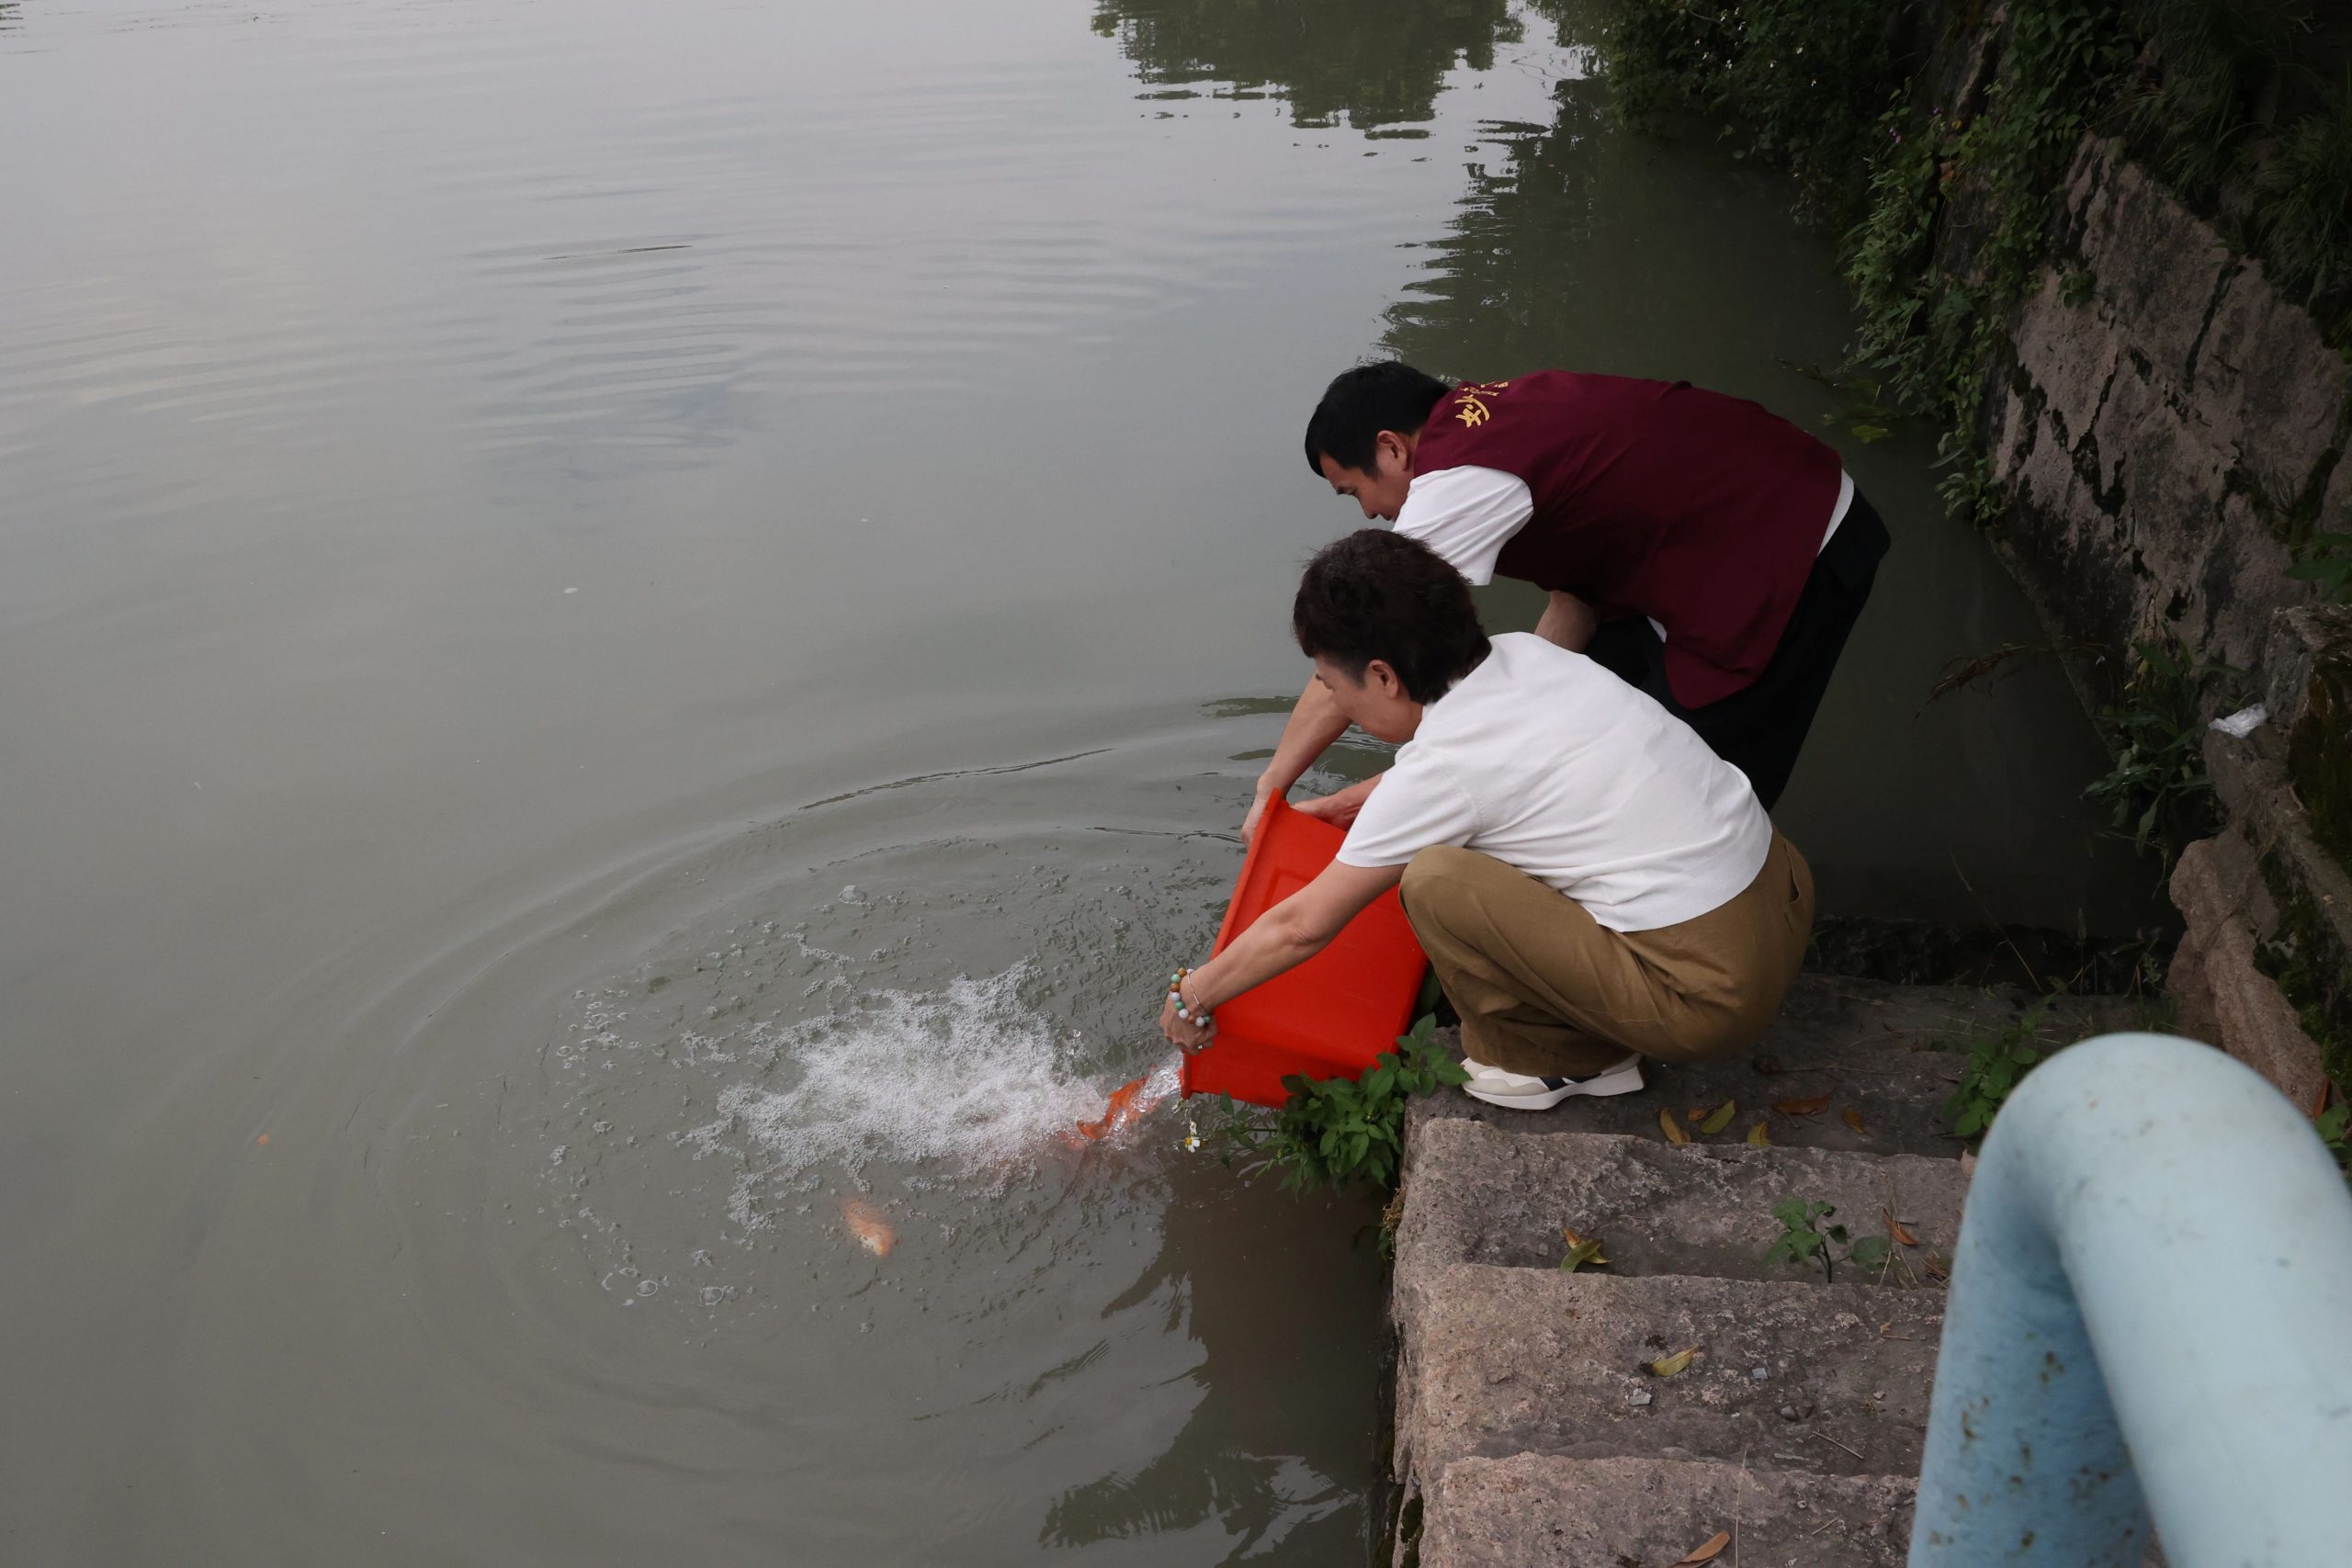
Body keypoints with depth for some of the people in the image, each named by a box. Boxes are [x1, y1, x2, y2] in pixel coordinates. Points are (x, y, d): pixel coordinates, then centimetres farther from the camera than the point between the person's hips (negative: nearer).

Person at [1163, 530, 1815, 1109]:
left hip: (1710, 992, -9)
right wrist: (1360, 798, 34)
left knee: (1435, 881, -13)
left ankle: (1559, 1062, 7)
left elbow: (1303, 926, -5)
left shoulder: (1437, 771, -16)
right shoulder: (1524, 652, 4)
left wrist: (1193, 995, 8)